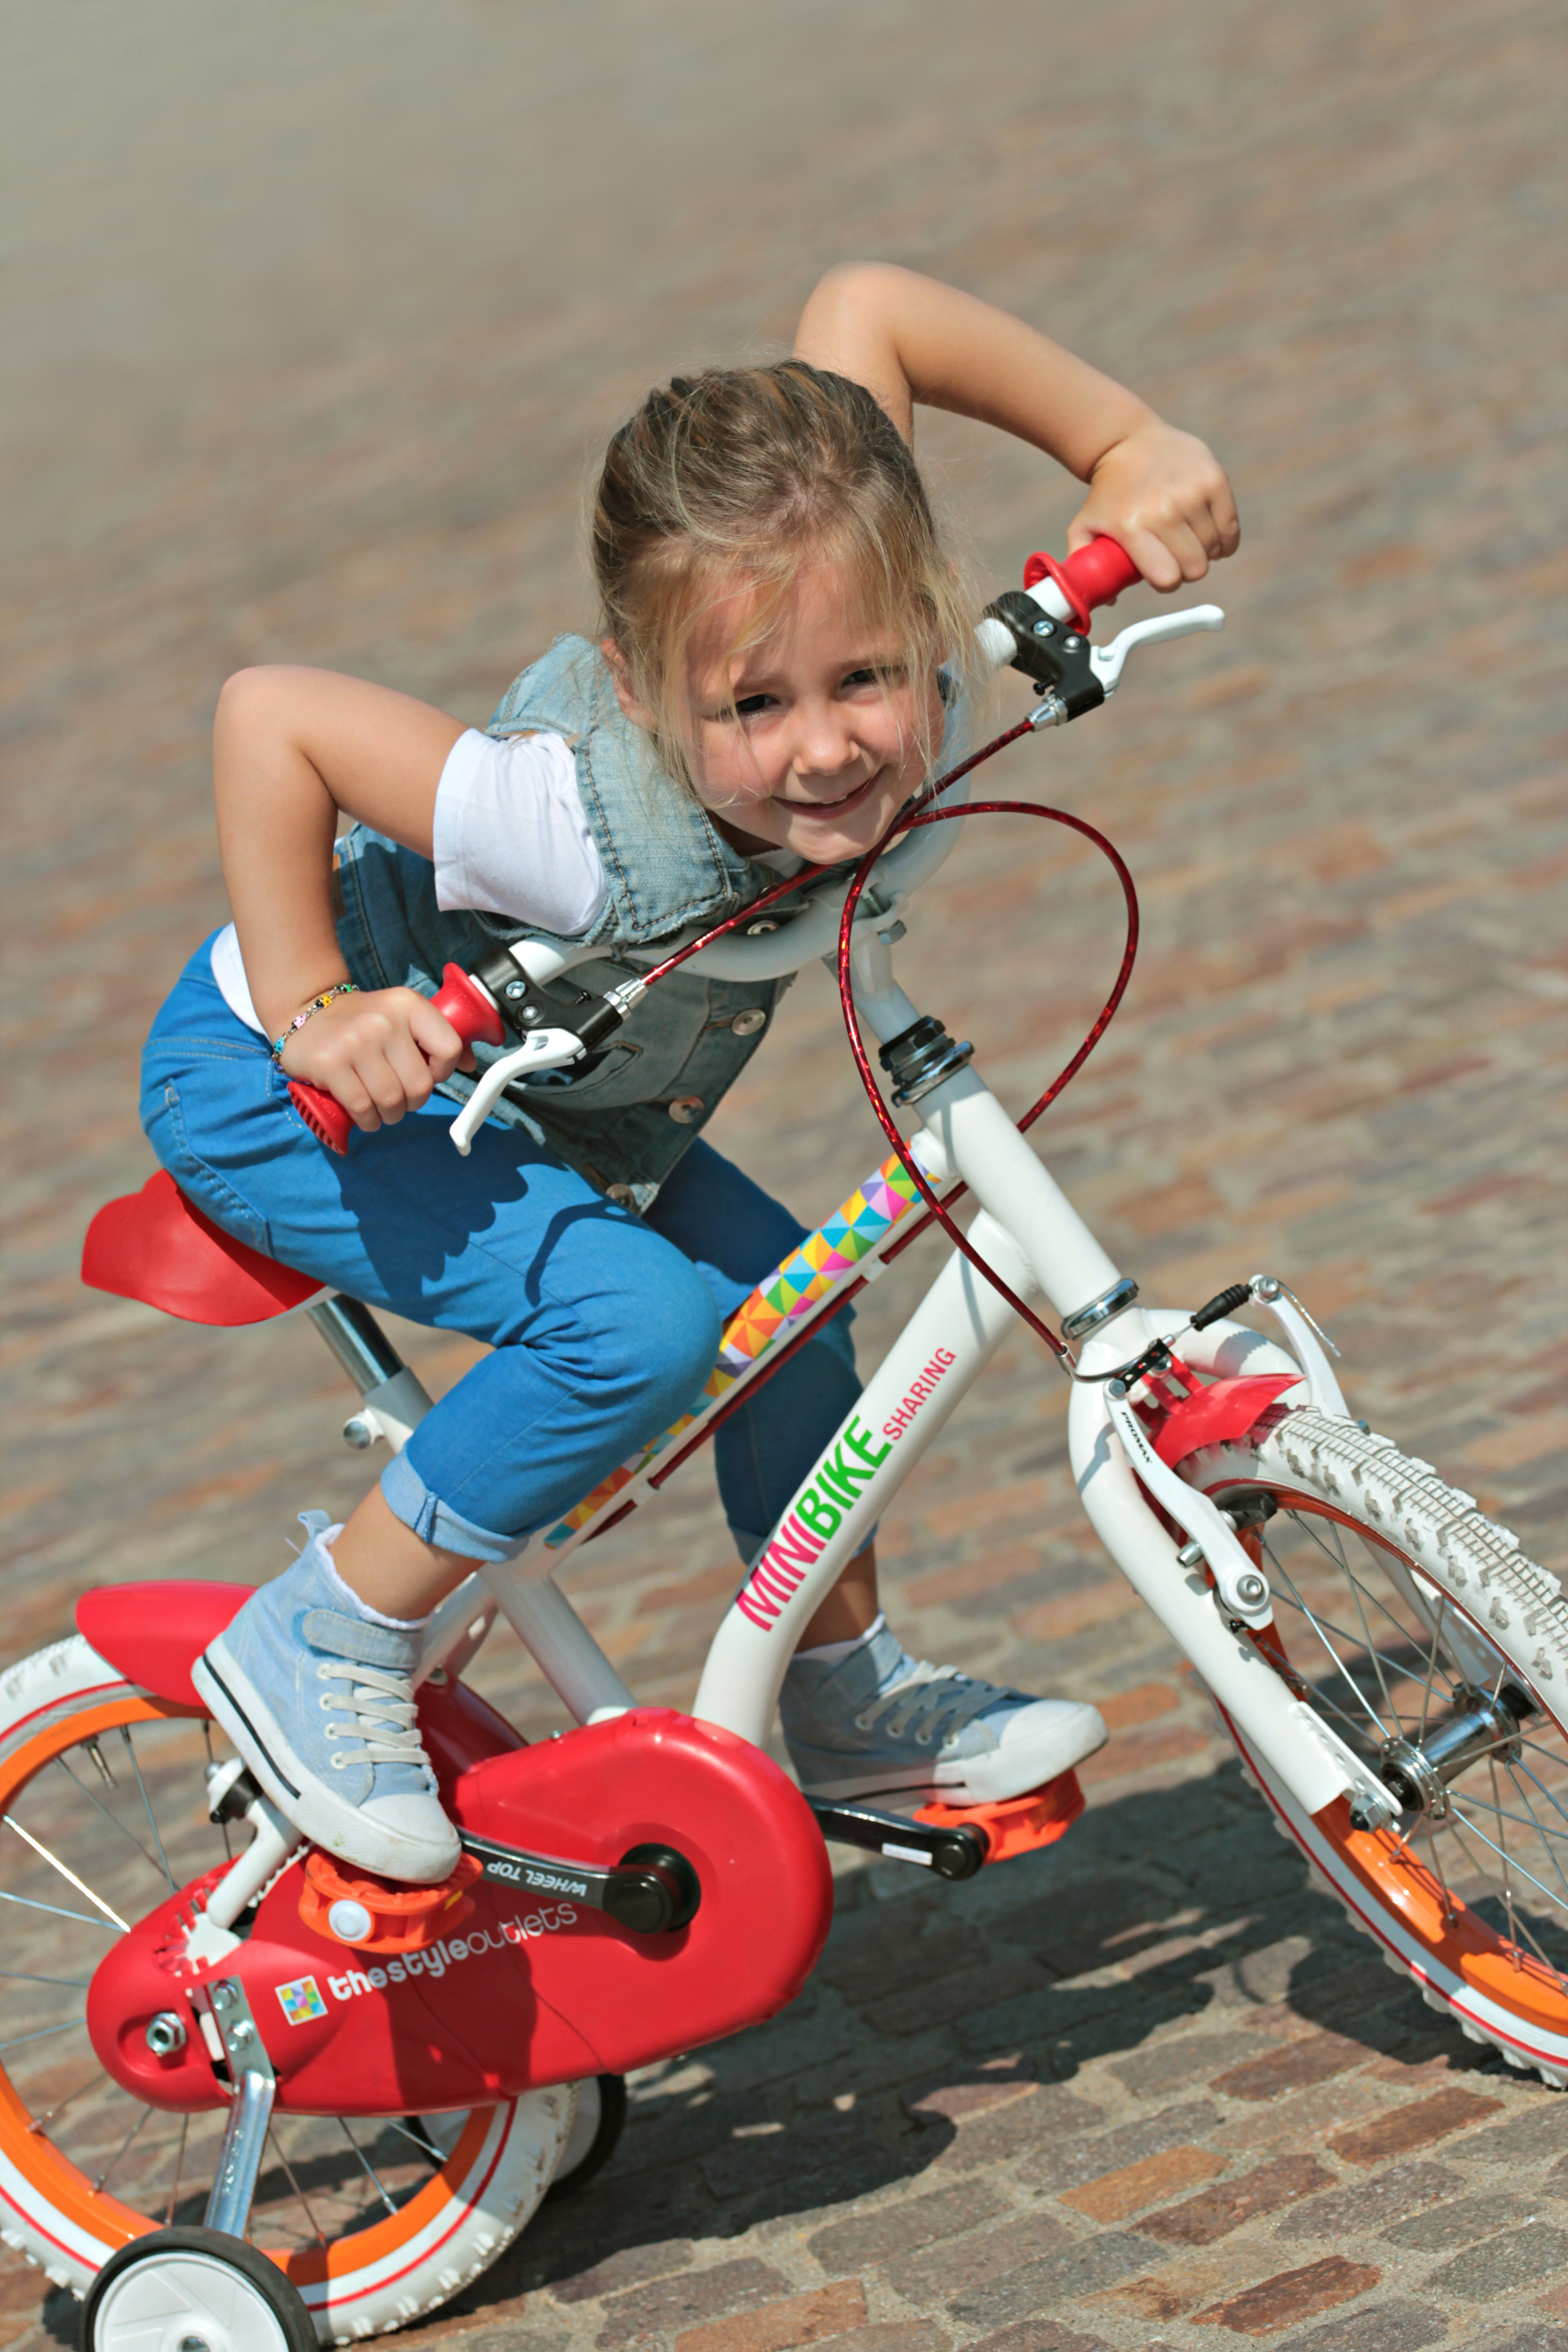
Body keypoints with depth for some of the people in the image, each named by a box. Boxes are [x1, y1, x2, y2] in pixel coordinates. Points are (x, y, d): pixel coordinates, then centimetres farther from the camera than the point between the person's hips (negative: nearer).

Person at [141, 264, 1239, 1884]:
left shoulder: (893, 697, -23)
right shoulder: (607, 839, -42)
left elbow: (863, 308, -14)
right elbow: (267, 715, -34)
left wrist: (1125, 447, -14)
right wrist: (312, 1012, -32)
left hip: (507, 1086, 8)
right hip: (268, 1086, -8)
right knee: (638, 1318, -25)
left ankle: (849, 1697, 29)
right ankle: (320, 1650, -8)